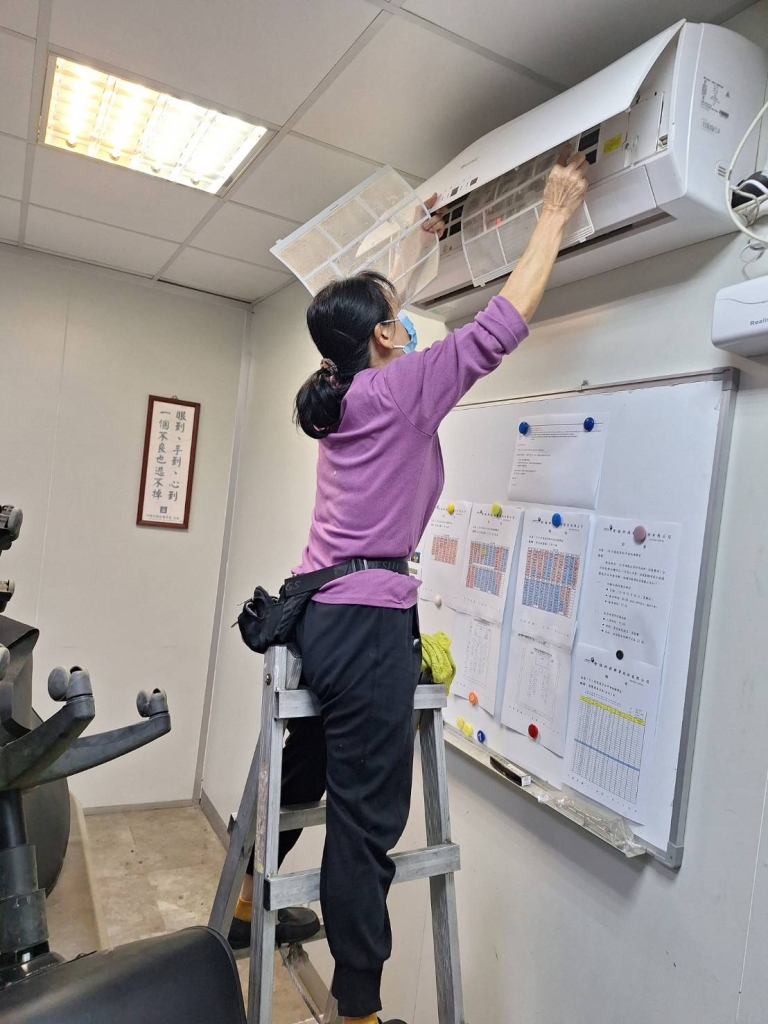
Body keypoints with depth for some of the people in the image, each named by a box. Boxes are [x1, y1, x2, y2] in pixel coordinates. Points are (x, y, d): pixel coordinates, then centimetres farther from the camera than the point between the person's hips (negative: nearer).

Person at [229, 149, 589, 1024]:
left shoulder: (339, 390, 11)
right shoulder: (399, 389, -11)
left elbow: (374, 318, 30)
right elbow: (500, 324, -8)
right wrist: (555, 213, 3)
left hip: (318, 610, 9)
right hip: (369, 621, -9)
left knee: (305, 767, 25)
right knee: (368, 813, 0)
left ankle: (248, 908, 46)